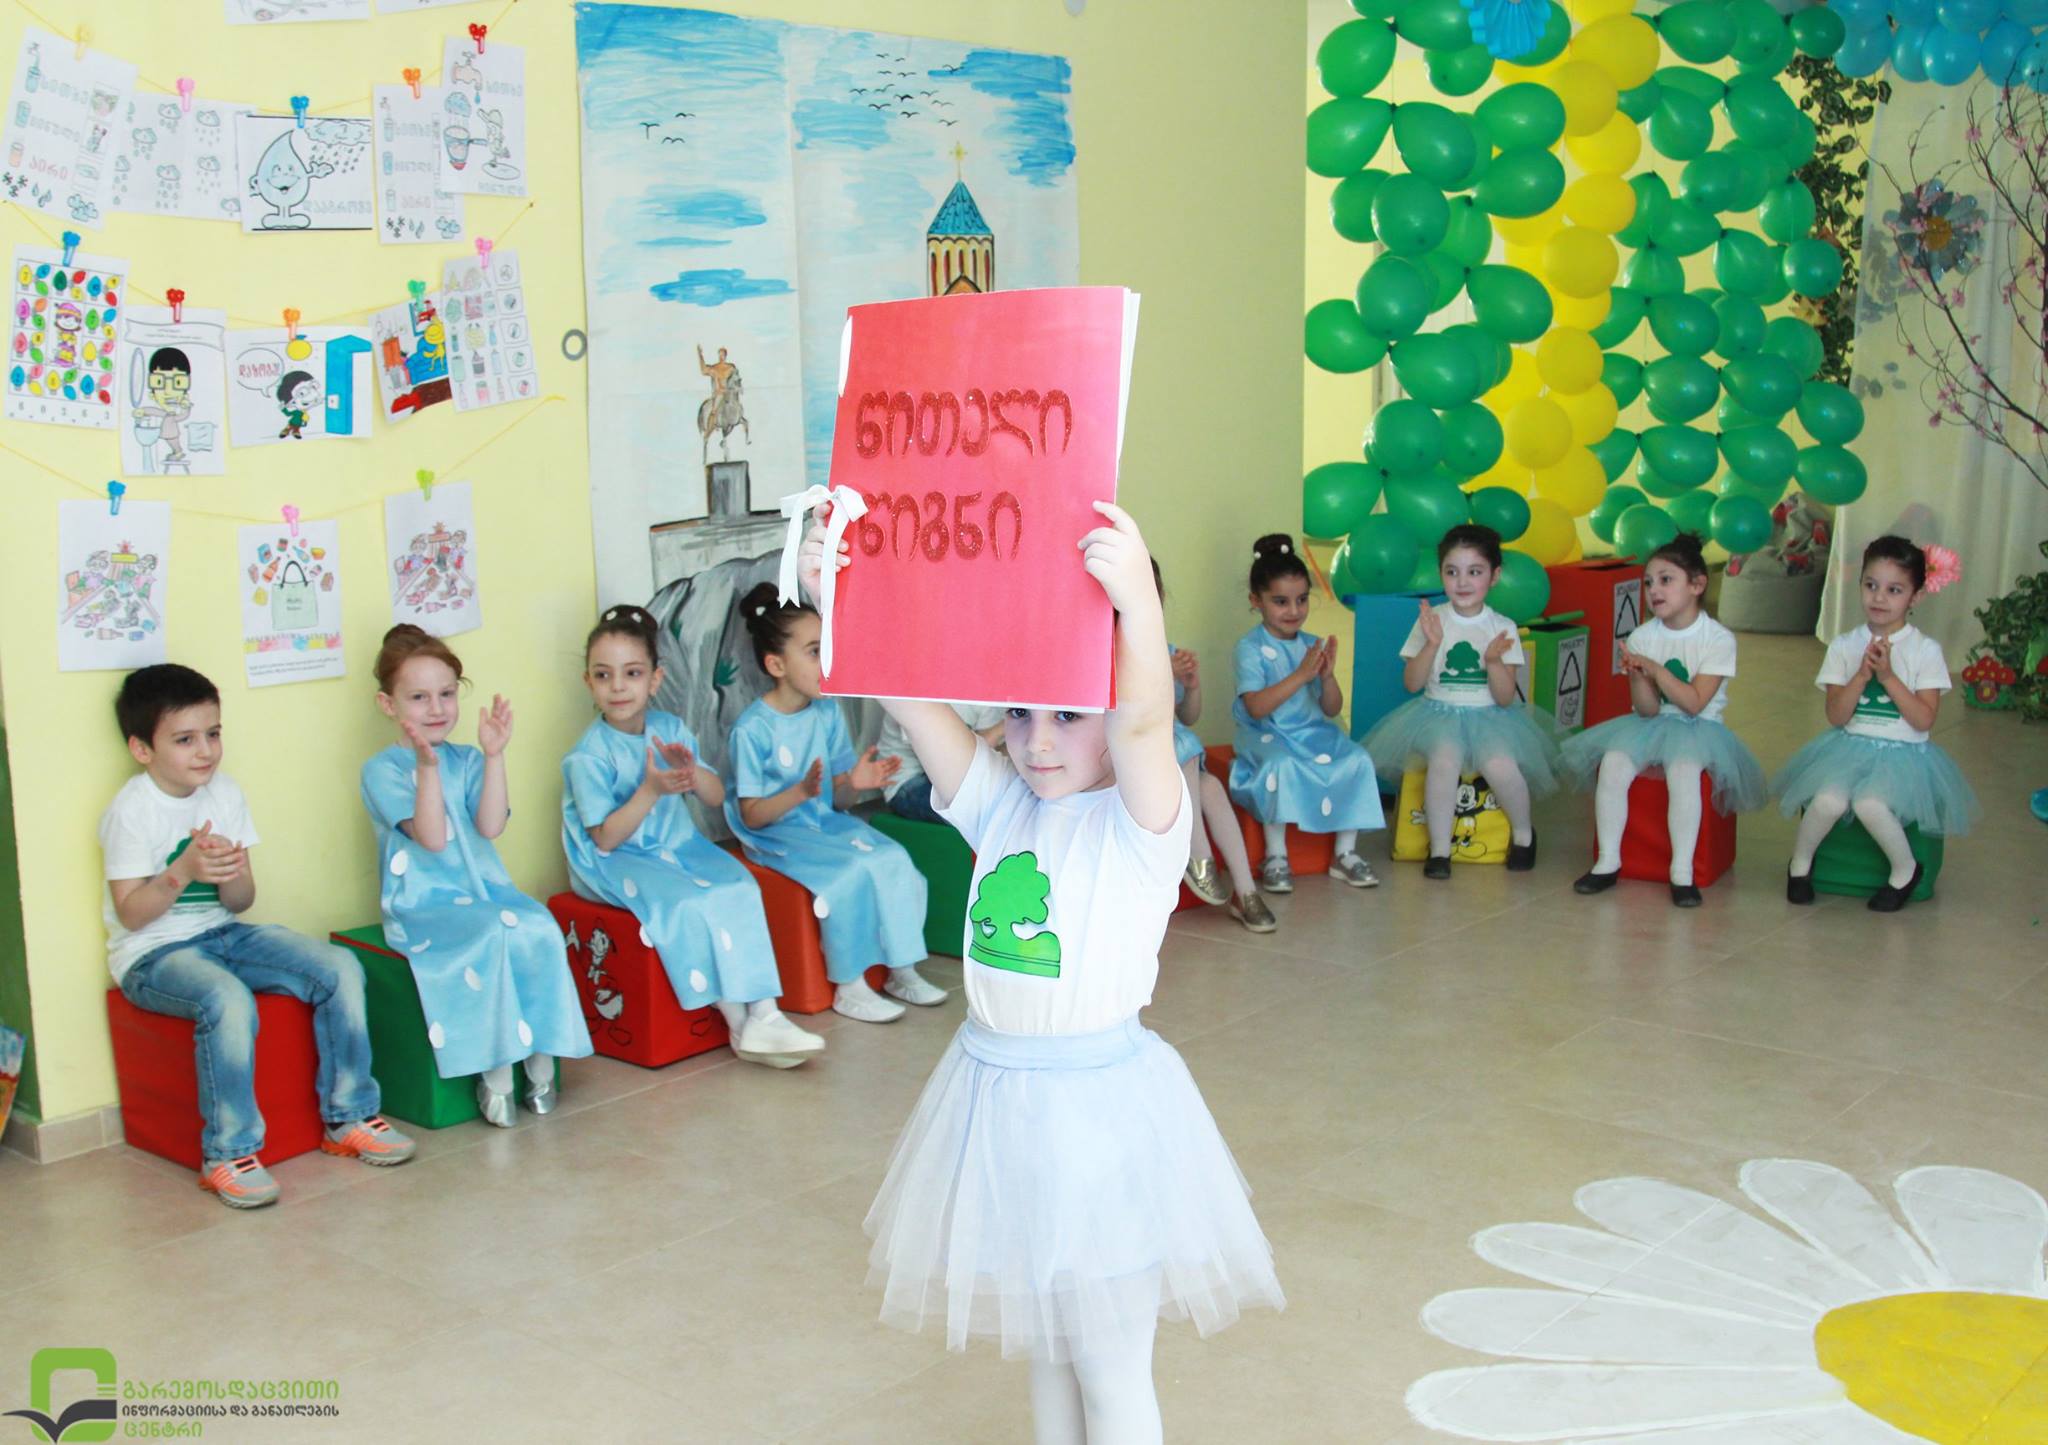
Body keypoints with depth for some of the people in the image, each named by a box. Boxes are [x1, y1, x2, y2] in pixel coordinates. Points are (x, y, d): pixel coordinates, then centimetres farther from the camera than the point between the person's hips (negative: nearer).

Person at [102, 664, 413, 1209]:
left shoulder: (225, 793, 5)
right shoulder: (131, 811, -12)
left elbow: (241, 903, 5)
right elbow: (131, 913, -14)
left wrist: (231, 874, -18)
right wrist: (183, 871, -29)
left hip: (224, 935, 6)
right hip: (152, 956, -6)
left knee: (340, 969, -11)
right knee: (228, 1001, -37)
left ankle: (348, 1118, 1)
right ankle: (228, 1153, -24)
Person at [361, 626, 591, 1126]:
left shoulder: (466, 761, 12)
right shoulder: (382, 769, -2)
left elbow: (490, 826, -6)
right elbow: (431, 837, -15)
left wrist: (493, 756, -11)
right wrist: (427, 767, -23)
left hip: (485, 888, 4)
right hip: (421, 906, -4)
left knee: (538, 928, -26)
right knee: (489, 935, -33)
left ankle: (540, 1060, -17)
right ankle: (495, 1073, -23)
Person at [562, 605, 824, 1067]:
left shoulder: (670, 729, 3)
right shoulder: (590, 755, -14)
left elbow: (717, 798, 5)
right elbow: (606, 839, -16)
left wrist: (692, 771, -17)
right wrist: (650, 790, -27)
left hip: (679, 846, 5)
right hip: (617, 864, -5)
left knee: (739, 888, -19)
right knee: (689, 903, -29)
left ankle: (764, 1014, -22)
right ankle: (741, 1026, -21)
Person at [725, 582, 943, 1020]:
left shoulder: (828, 712, 2)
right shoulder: (753, 729, -16)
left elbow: (837, 799, 6)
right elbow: (752, 816, -15)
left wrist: (854, 783, -17)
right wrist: (800, 792, -30)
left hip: (827, 821, 6)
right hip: (777, 834, -6)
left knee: (893, 858, -16)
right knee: (850, 871, -28)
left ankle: (901, 972, -3)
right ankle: (848, 989, -15)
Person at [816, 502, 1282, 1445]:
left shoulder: (1142, 819, -14)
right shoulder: (1000, 803, 1)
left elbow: (1143, 719, -34)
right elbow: (907, 697, -7)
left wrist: (1137, 602, -52)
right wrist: (834, 601, -21)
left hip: (1096, 1097, -5)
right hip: (994, 1086, 6)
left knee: (1110, 1363, 8)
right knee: (1041, 1342, 22)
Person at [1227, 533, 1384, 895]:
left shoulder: (1312, 646, 8)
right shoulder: (1251, 647, -7)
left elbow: (1332, 709, 6)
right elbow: (1256, 707, -21)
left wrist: (1327, 675, -14)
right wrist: (1300, 675, -25)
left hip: (1313, 731, 5)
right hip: (1267, 735, -5)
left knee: (1357, 759, -20)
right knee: (1282, 764, -37)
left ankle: (1345, 854, -7)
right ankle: (1276, 857, -21)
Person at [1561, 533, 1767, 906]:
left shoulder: (1718, 639, -8)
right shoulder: (1641, 638, 1)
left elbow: (1694, 703, -16)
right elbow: (1647, 710, -2)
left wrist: (1656, 669, -23)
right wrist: (1637, 676, -21)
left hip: (1698, 727, -3)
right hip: (1649, 725, 3)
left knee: (1684, 771, -34)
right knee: (1612, 764, -24)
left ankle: (1682, 872, -26)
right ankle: (1608, 862, -15)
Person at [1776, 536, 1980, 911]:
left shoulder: (1926, 650, -1)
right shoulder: (1844, 646, 4)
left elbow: (1924, 719, -9)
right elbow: (1836, 716, -3)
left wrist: (1888, 676, -16)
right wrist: (1863, 674, -16)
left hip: (1903, 753, -2)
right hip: (1850, 746, 2)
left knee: (1869, 804, -32)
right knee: (1829, 800, -29)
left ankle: (1905, 869, -3)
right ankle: (1800, 861, 1)